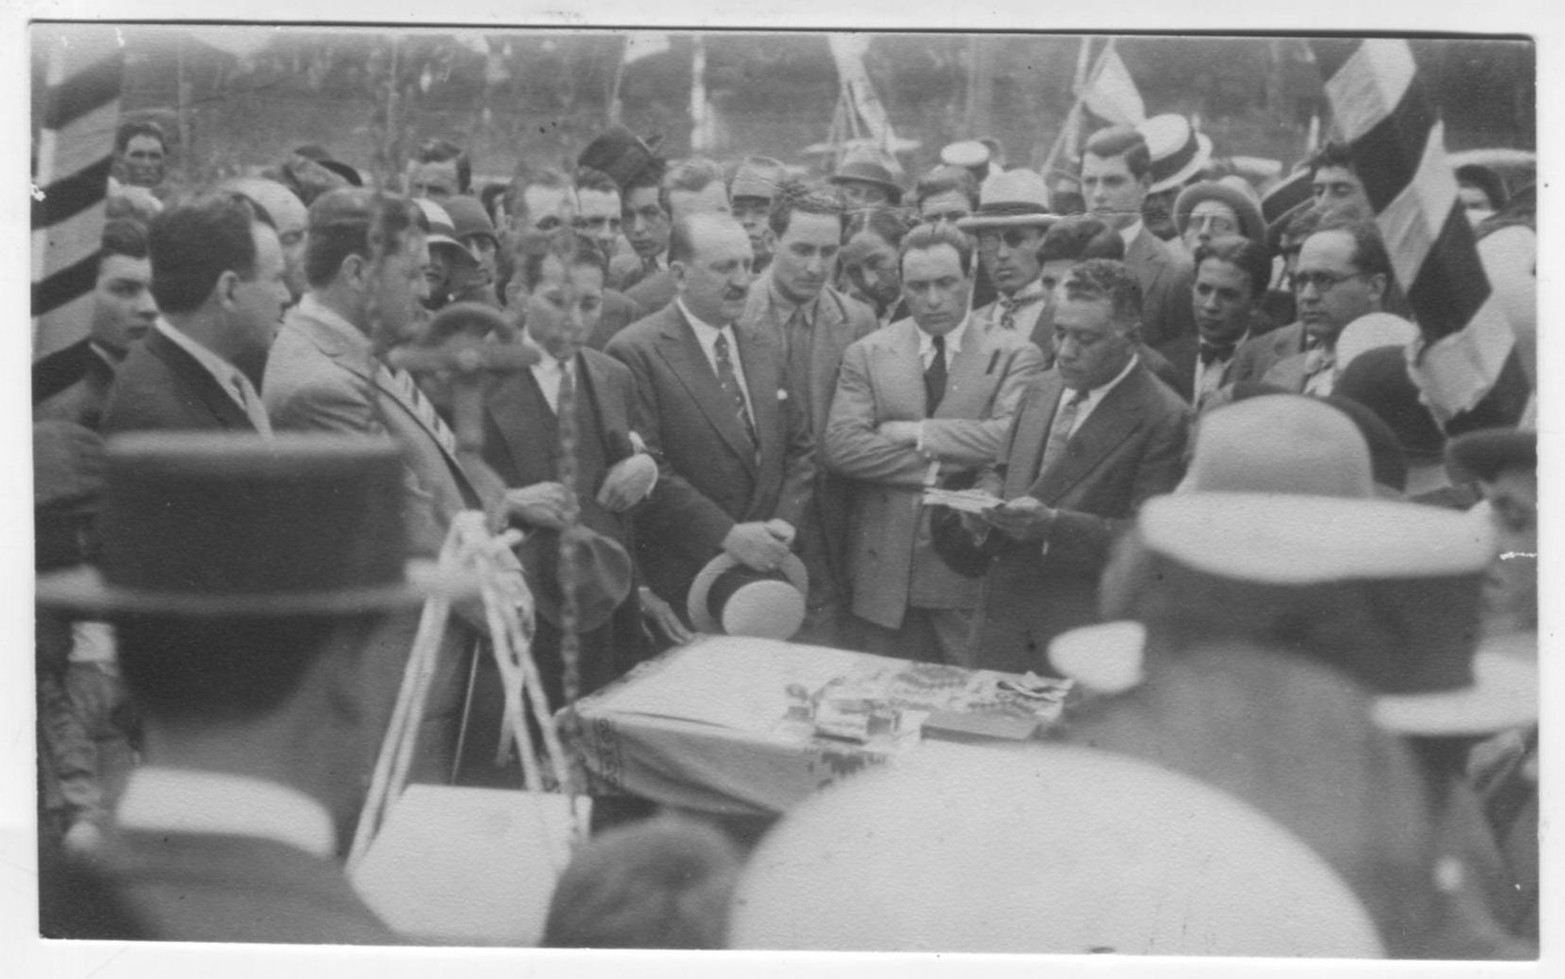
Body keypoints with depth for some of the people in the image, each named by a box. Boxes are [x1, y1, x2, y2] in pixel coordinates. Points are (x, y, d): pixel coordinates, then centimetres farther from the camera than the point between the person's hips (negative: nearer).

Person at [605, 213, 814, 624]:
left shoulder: (765, 353, 15)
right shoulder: (635, 352, -8)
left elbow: (800, 449, 17)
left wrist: (786, 522, -1)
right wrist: (727, 535, -17)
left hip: (768, 566, 6)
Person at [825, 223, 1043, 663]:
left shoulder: (1014, 354, 1)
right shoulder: (867, 354, 7)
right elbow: (840, 446, -6)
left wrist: (918, 434, -11)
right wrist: (936, 467, -12)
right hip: (885, 565, 2)